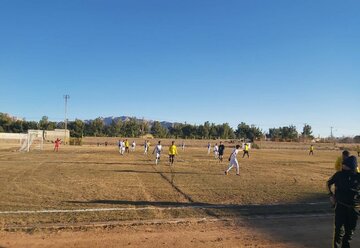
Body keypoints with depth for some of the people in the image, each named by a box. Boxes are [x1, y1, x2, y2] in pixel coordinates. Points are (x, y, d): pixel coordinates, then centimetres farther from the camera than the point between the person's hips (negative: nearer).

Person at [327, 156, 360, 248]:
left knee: (350, 230, 14)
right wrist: (331, 195, 2)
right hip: (340, 206, -1)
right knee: (339, 228, 0)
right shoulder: (339, 175, -6)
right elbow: (328, 183, 10)